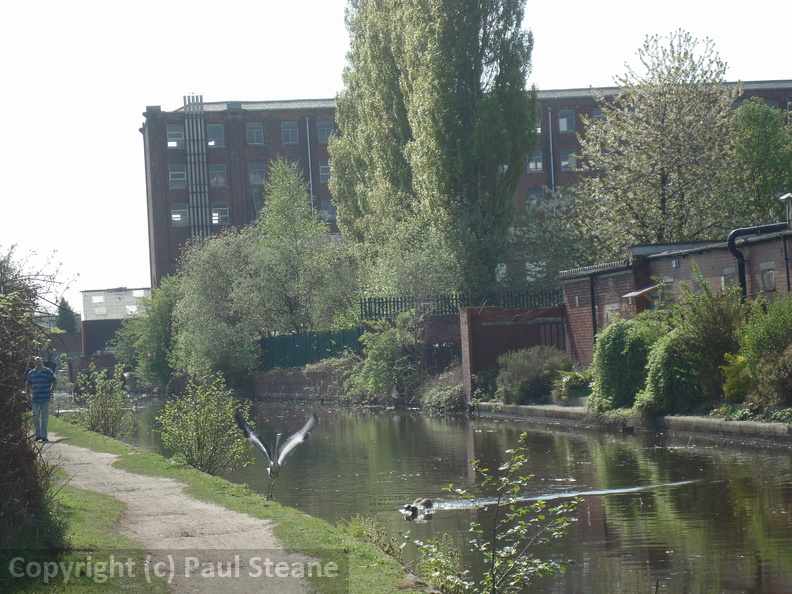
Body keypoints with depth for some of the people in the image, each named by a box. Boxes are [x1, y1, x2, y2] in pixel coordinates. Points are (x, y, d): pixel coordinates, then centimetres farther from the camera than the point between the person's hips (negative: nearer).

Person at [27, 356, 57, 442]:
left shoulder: (48, 371, 0)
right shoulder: (31, 373, 9)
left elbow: (55, 382, 6)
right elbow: (28, 385, 15)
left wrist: (50, 391, -2)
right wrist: (29, 397, 9)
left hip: (45, 399, -3)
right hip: (35, 399, 3)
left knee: (44, 418, 1)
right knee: (35, 417, 6)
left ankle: (44, 436, 6)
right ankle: (38, 434, 19)